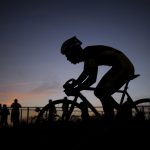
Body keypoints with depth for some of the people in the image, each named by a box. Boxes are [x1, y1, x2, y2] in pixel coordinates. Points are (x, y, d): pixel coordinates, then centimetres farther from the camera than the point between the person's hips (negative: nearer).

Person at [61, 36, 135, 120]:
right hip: (119, 67, 10)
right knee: (100, 92, 10)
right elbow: (85, 73, 23)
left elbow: (92, 79, -26)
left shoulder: (88, 54, -19)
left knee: (102, 93, -17)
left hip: (124, 67, -10)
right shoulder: (86, 54, 10)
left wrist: (76, 90, -19)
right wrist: (72, 85, 19)